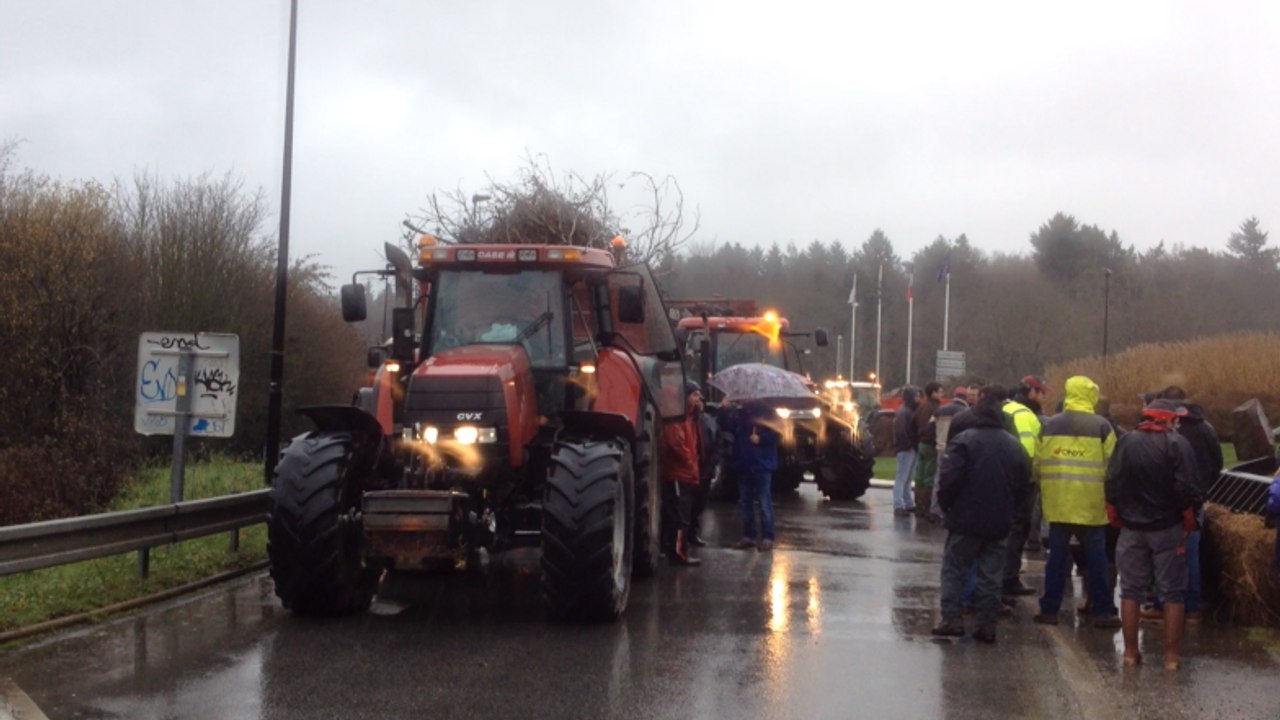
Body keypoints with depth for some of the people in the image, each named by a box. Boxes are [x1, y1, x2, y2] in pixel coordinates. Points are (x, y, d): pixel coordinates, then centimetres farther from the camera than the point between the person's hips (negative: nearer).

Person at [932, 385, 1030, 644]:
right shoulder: (1014, 446, 4)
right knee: (991, 573, 9)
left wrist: (946, 505, 0)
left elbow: (949, 479, -17)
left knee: (954, 567, 5)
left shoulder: (964, 441, -13)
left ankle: (952, 618, -2)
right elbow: (1023, 483, 8)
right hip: (999, 522, 4)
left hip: (966, 518, -4)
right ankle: (987, 623, 7)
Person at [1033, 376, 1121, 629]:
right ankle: (1102, 612, 7)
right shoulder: (1101, 426, -5)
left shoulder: (1050, 425, 3)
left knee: (1057, 556, 8)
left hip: (1057, 504, 2)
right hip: (1091, 505, -2)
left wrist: (1044, 491, 20)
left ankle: (1049, 609, 10)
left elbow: (1037, 464, 6)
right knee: (1096, 558, 5)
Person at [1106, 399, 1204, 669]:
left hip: (1132, 528, 3)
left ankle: (1130, 651, 11)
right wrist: (1190, 521, 0)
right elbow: (1187, 489, -14)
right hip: (1168, 530, -3)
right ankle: (1171, 655, 5)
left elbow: (1112, 485, 0)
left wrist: (1117, 519, 10)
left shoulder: (1126, 442, -1)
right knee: (1172, 593, 5)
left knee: (1131, 591, 10)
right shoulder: (1178, 444, -11)